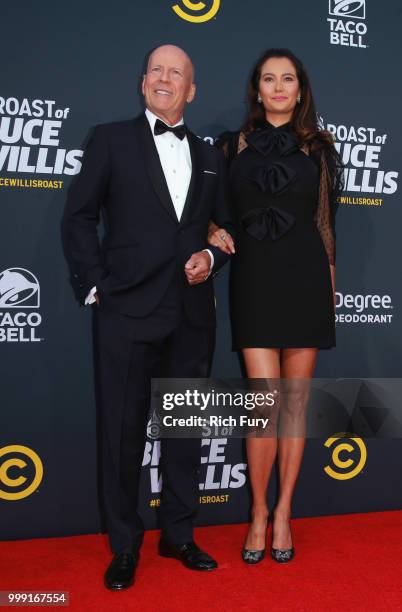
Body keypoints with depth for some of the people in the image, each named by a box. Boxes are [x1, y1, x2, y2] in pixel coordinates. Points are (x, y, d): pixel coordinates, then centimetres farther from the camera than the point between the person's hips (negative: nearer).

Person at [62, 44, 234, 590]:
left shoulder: (210, 157, 14)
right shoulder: (111, 140, 4)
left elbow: (225, 227, 18)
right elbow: (79, 217, 2)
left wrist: (212, 257, -3)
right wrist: (93, 286, -5)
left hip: (192, 315, 4)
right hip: (128, 312, -3)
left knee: (185, 428, 12)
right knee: (123, 432, 4)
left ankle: (178, 535, 29)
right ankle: (125, 546, 21)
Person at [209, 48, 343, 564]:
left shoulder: (317, 147, 9)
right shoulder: (233, 146, 9)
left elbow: (325, 222, 11)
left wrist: (328, 287, 9)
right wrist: (213, 232, -5)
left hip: (305, 278, 1)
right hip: (253, 279, -1)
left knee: (296, 400, 5)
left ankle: (283, 512, 19)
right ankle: (258, 512, 14)